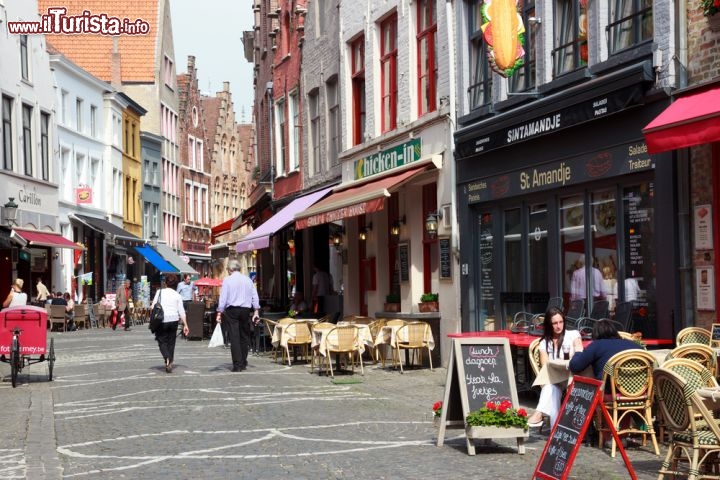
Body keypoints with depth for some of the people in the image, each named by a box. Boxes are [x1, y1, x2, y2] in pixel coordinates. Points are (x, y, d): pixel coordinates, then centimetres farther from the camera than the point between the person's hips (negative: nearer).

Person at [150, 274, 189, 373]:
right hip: (174, 320, 2)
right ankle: (169, 364, 14)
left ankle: (167, 359, -20)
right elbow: (181, 311, 2)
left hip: (162, 320, -2)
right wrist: (185, 325, 5)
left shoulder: (159, 292, 0)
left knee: (162, 341, 5)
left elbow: (153, 306, -4)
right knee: (171, 342, 12)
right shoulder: (177, 295, 4)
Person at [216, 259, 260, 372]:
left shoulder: (227, 280, -2)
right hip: (245, 310, 3)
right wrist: (256, 312, 12)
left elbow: (223, 298, -6)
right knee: (244, 337, 12)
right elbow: (255, 297, 8)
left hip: (232, 310, -3)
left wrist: (219, 313, -3)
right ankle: (243, 363, 17)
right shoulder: (248, 279, 9)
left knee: (234, 337, -3)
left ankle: (237, 364, -8)